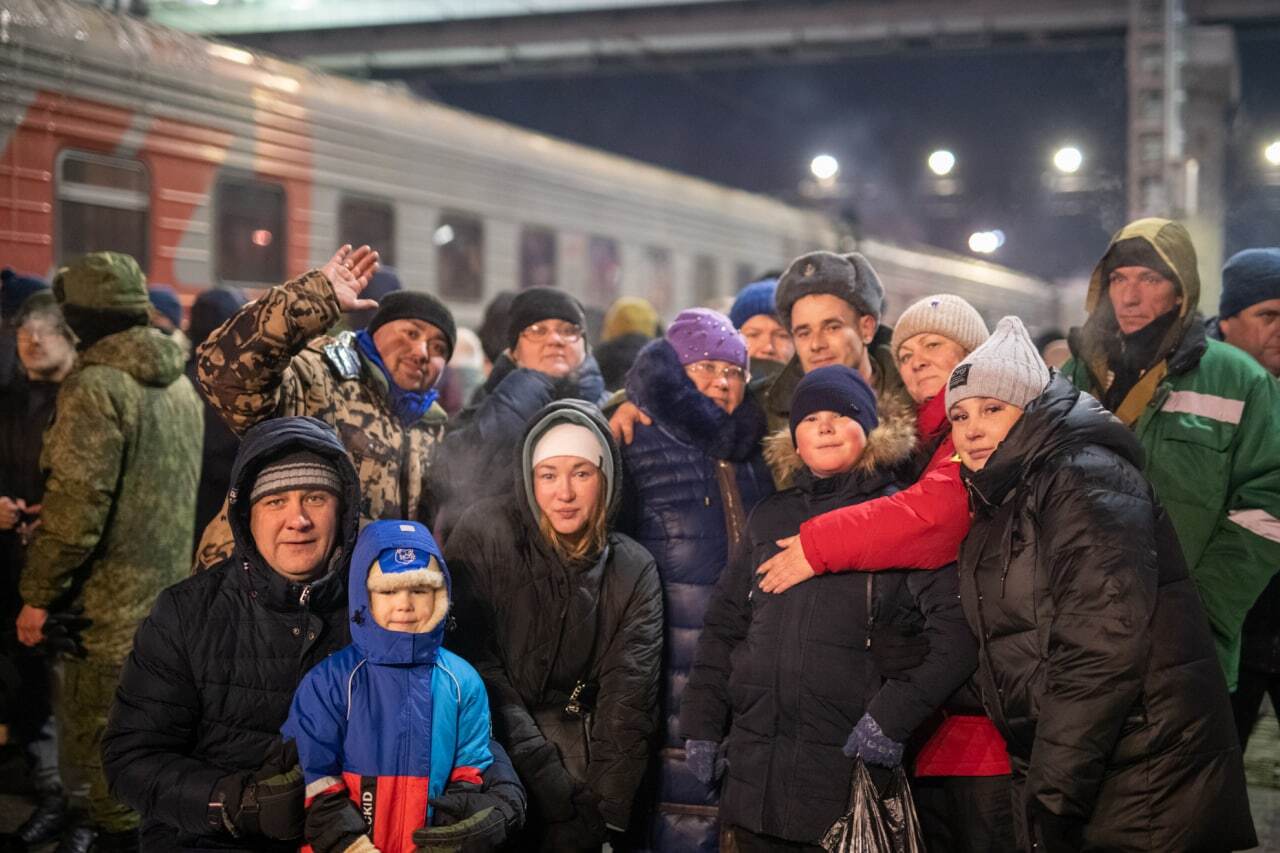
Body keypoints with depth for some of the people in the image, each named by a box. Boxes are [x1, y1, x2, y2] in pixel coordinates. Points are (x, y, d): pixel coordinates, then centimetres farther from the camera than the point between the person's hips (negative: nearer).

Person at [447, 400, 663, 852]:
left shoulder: (635, 571, 5)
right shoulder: (486, 531, -3)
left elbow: (628, 700, -1)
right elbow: (473, 661, -7)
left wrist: (606, 809, -13)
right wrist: (547, 779, -13)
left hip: (578, 757, 2)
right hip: (491, 752, -2)